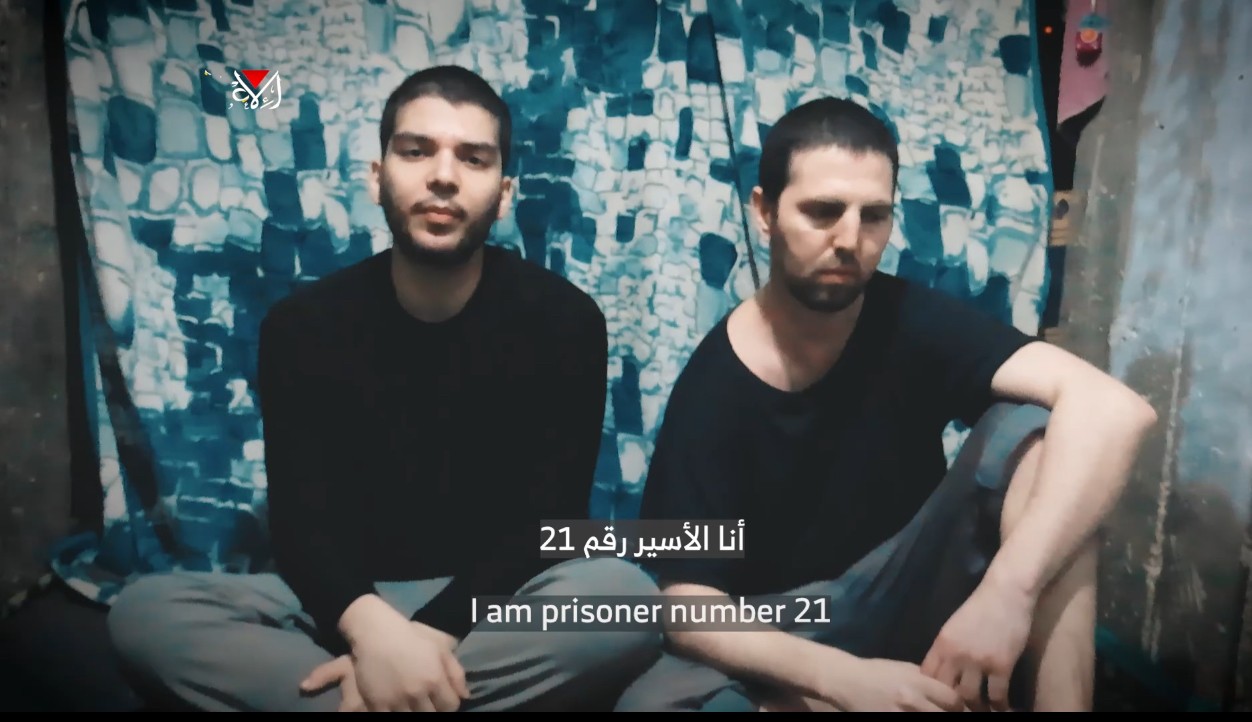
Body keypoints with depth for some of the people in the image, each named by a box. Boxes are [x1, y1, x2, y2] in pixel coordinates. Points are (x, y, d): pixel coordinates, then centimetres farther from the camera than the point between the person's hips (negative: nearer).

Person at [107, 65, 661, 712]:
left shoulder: (563, 321, -9)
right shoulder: (302, 324, -3)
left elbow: (546, 522, -12)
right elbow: (299, 517, -10)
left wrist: (430, 634, -26)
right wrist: (370, 626, -32)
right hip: (348, 605, 2)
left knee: (623, 597, -33)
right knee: (144, 610, -23)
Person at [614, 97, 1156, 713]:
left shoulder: (914, 321, -15)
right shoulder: (710, 391, -17)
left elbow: (1112, 409, -28)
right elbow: (688, 608, -19)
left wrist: (1008, 592, -39)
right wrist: (841, 678, -34)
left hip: (909, 593, 2)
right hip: (782, 630, -1)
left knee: (1036, 429, -23)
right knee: (648, 702, -33)